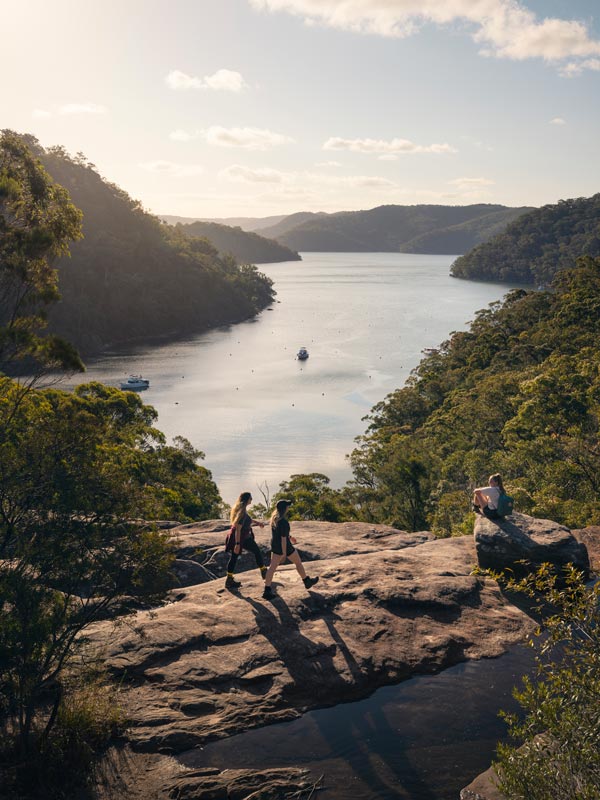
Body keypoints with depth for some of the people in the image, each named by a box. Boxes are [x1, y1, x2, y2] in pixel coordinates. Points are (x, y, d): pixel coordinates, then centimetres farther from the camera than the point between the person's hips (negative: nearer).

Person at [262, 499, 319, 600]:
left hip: (274, 545, 8)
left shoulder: (274, 518, -1)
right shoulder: (283, 522, -29)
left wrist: (290, 536, 29)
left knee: (272, 567, 8)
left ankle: (267, 589, 5)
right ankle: (307, 581, 33)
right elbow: (283, 538, -26)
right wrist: (284, 553, -20)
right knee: (298, 562, 15)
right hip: (284, 546, -7)